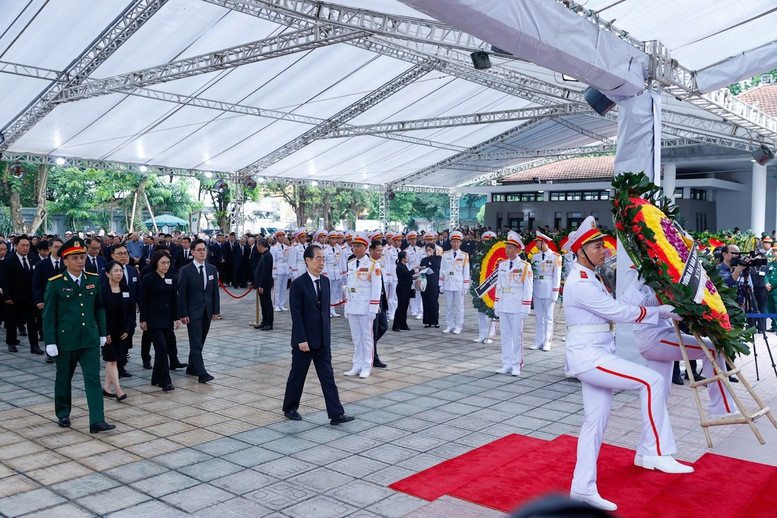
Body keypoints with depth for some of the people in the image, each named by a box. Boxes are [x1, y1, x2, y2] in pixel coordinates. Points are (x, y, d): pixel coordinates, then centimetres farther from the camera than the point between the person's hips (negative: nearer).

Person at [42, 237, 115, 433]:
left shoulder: (94, 280, 3)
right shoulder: (55, 284, -7)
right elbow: (48, 314, -6)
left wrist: (102, 333, 10)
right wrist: (50, 342, -9)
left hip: (90, 339, 2)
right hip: (65, 340, -2)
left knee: (93, 378, -5)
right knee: (64, 379, 15)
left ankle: (97, 421, -7)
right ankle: (63, 414, 35)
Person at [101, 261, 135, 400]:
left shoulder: (125, 289, 4)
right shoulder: (102, 290, -11)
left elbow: (131, 310, 6)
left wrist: (127, 330, -2)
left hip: (121, 331, 5)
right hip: (108, 331, -5)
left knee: (112, 360, 12)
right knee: (112, 360, -4)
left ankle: (106, 387, 22)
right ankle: (118, 391, -5)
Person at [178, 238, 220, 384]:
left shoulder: (212, 269, 8)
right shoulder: (186, 270, -7)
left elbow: (215, 291, 10)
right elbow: (182, 294, -7)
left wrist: (215, 310, 5)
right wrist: (183, 314, -11)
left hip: (207, 312, 5)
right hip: (193, 312, -5)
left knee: (200, 342, 13)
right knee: (196, 343, -9)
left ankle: (192, 367, 27)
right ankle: (202, 373, -14)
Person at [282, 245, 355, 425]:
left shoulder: (325, 281, 7)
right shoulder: (298, 284, -13)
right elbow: (296, 314, -15)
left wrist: (327, 333, 12)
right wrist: (302, 340, -18)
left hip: (322, 340, 6)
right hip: (304, 340, -6)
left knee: (328, 376, 3)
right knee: (297, 375, 9)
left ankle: (336, 414, 3)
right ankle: (290, 408, 27)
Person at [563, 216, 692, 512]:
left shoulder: (588, 279, 15)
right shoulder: (580, 284, -17)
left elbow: (613, 310, 16)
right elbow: (619, 312, -17)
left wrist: (660, 312, 11)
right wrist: (660, 311, -6)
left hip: (596, 357, 10)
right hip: (589, 357, -10)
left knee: (595, 422, 11)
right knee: (651, 381, -15)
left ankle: (582, 488, 18)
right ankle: (655, 453, -7)